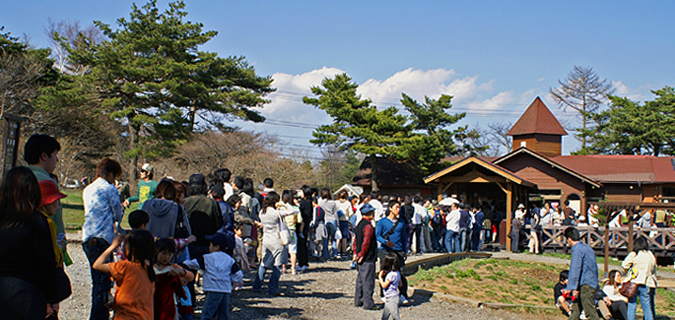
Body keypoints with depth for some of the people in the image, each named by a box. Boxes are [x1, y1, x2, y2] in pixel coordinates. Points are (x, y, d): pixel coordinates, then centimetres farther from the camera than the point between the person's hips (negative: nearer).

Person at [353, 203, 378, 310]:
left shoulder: (360, 224, 12)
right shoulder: (368, 226, -18)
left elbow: (356, 240, 17)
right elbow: (366, 242, -24)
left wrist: (355, 253, 15)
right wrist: (362, 255, -17)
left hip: (361, 258, 10)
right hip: (368, 258, -10)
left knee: (360, 279, 17)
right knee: (368, 281, -4)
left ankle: (358, 300, 25)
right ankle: (368, 304, 0)